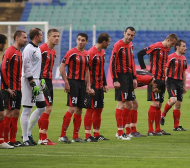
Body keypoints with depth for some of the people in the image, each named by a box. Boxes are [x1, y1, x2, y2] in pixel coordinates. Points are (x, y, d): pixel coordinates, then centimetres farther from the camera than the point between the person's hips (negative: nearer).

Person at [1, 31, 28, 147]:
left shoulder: (20, 53, 15)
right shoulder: (10, 51, -12)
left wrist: (21, 87, 15)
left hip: (18, 89, 9)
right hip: (10, 89, -9)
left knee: (16, 113, 9)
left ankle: (13, 140, 14)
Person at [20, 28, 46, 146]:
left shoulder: (38, 49, 17)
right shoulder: (29, 49, -13)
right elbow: (27, 67, -19)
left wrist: (41, 79, 15)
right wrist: (33, 84, -21)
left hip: (36, 80, 10)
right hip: (29, 81, -10)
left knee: (42, 107, 12)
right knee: (27, 110, -7)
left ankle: (28, 133, 18)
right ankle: (25, 139, -5)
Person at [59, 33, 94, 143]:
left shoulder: (87, 54, 13)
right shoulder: (72, 52, -8)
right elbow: (62, 67, -10)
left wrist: (88, 86, 15)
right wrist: (66, 83, -14)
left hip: (82, 83, 7)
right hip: (73, 82, -7)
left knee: (79, 110, 7)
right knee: (72, 108, -14)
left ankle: (76, 136, 13)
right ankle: (62, 135, -10)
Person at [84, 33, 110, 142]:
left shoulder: (102, 52, 13)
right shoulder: (91, 53, -16)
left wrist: (105, 84, 19)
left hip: (100, 87, 9)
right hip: (93, 87, -9)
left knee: (99, 109, 12)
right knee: (91, 109, -6)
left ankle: (97, 134, 19)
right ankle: (88, 136, -3)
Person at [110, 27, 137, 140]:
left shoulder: (130, 46, 13)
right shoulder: (118, 45, -11)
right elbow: (112, 63, -14)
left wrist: (134, 78, 16)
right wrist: (115, 80, -19)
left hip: (129, 76, 9)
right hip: (121, 76, -9)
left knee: (129, 104, 10)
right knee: (121, 104, -8)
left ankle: (127, 130, 18)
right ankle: (120, 133, -6)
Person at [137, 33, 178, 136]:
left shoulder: (167, 49, 13)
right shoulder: (156, 47, -12)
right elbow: (140, 54, -13)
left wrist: (164, 77, 16)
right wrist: (144, 68, -11)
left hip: (162, 79, 8)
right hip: (154, 78, -8)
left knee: (159, 105, 10)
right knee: (155, 103, -11)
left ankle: (158, 130, 14)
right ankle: (150, 130, -8)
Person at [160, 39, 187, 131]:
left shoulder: (184, 59, 14)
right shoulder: (171, 57, -8)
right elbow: (165, 70, -8)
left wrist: (184, 85, 21)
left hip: (180, 82, 7)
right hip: (171, 81, -7)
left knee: (178, 105, 6)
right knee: (173, 99, -25)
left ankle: (176, 126, 10)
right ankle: (163, 115, -1)